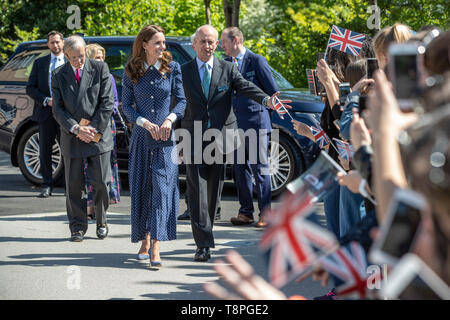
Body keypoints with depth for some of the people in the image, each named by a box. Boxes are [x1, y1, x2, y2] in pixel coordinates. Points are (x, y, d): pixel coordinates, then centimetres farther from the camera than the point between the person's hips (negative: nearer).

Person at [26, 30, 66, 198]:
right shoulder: (40, 63, 11)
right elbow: (30, 88, 6)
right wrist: (46, 101, -8)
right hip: (46, 113, 2)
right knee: (45, 151, 4)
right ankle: (47, 186, 11)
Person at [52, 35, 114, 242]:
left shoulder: (100, 69, 0)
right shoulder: (59, 75, 4)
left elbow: (107, 103, -3)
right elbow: (58, 109, 0)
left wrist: (94, 130, -10)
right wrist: (76, 129, -13)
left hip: (98, 136, -1)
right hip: (71, 138, 1)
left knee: (101, 182, -1)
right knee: (73, 184, 3)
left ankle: (101, 221, 18)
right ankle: (78, 227, 12)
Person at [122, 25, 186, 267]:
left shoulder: (172, 68, 3)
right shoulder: (132, 72, 4)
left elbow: (181, 100, 4)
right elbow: (126, 106, 4)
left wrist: (169, 119, -14)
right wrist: (145, 123, -11)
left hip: (165, 138, -1)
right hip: (141, 137, 1)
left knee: (162, 187, -11)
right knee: (141, 189, 5)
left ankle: (156, 248, -15)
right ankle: (144, 241, 20)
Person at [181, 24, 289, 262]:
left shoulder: (228, 69, 6)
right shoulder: (183, 71, 6)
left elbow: (247, 87, -8)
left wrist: (266, 100, -26)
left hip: (220, 136, 2)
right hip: (193, 136, -1)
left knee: (214, 188, 10)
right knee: (197, 188, -9)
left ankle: (205, 232, 26)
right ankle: (203, 243, -13)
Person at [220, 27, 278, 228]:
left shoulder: (257, 61, -5)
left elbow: (273, 92, -4)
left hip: (255, 121, -6)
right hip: (235, 124, 6)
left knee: (260, 168, -4)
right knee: (240, 168, 7)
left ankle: (265, 213, 0)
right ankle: (246, 212, 14)